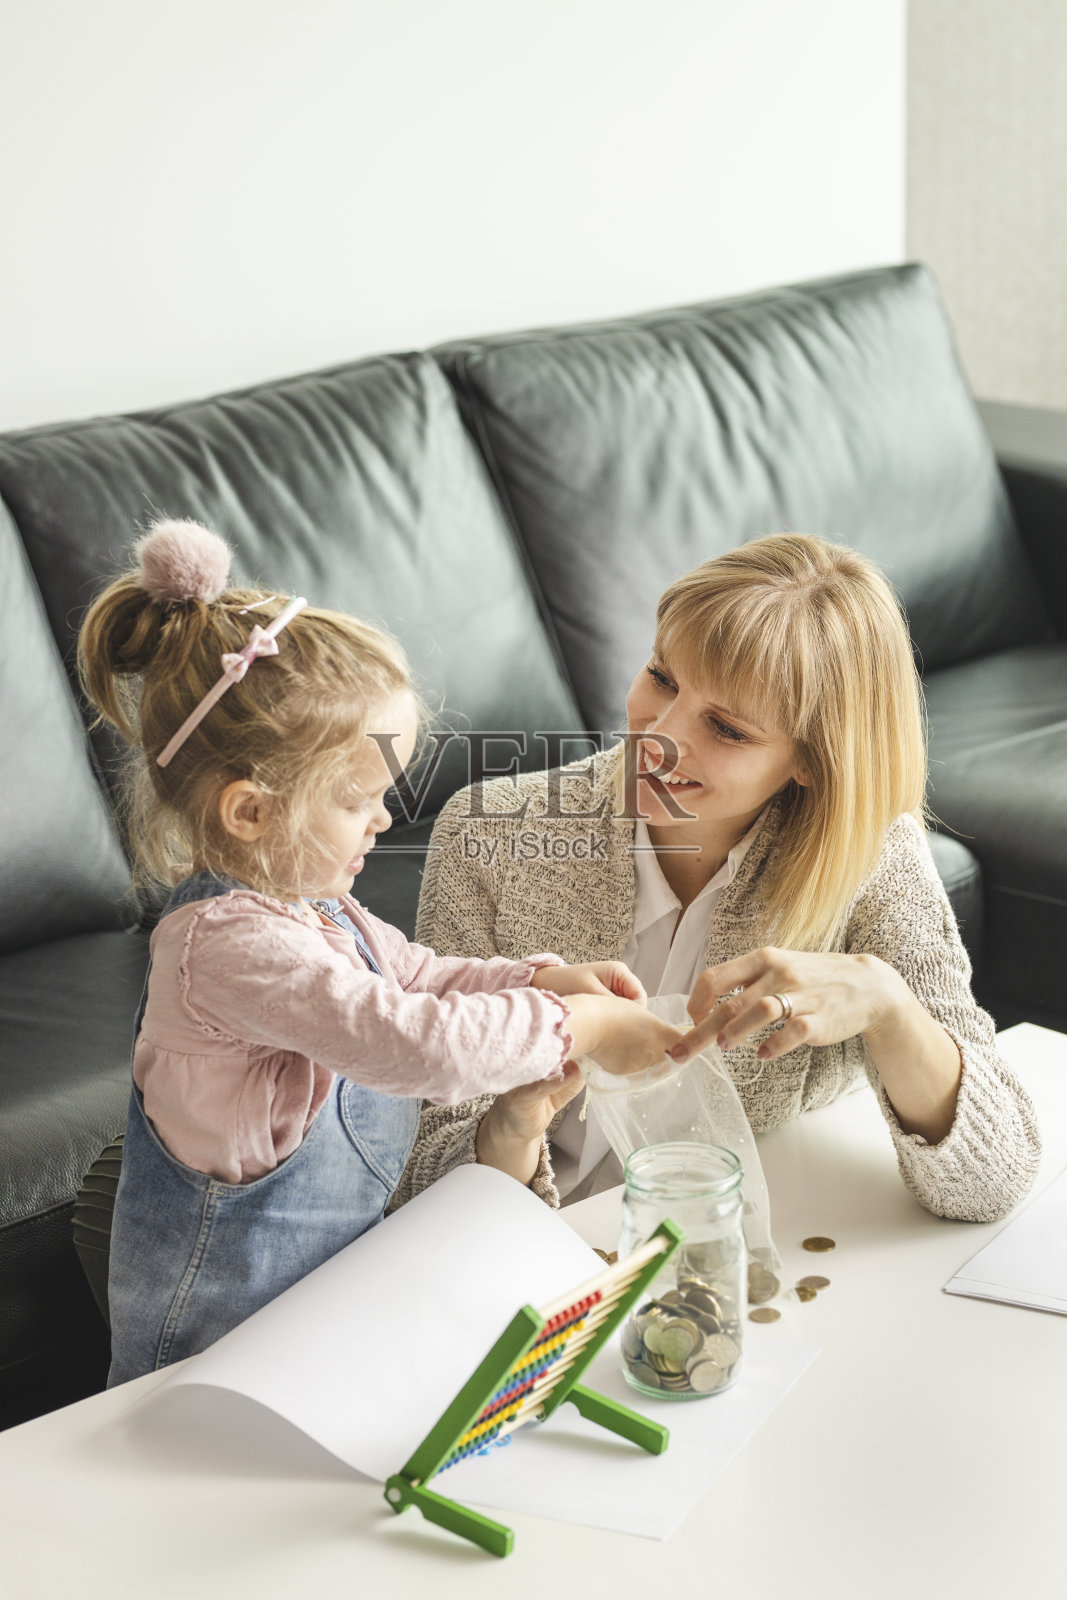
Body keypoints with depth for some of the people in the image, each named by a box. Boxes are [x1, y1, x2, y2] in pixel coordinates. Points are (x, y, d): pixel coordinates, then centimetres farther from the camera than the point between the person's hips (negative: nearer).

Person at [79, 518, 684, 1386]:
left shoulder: (306, 903, 3)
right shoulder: (232, 944, -29)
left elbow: (418, 976, 15)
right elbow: (412, 1042, -34)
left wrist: (542, 979, -2)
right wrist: (576, 1030, -24)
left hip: (324, 1265, 9)